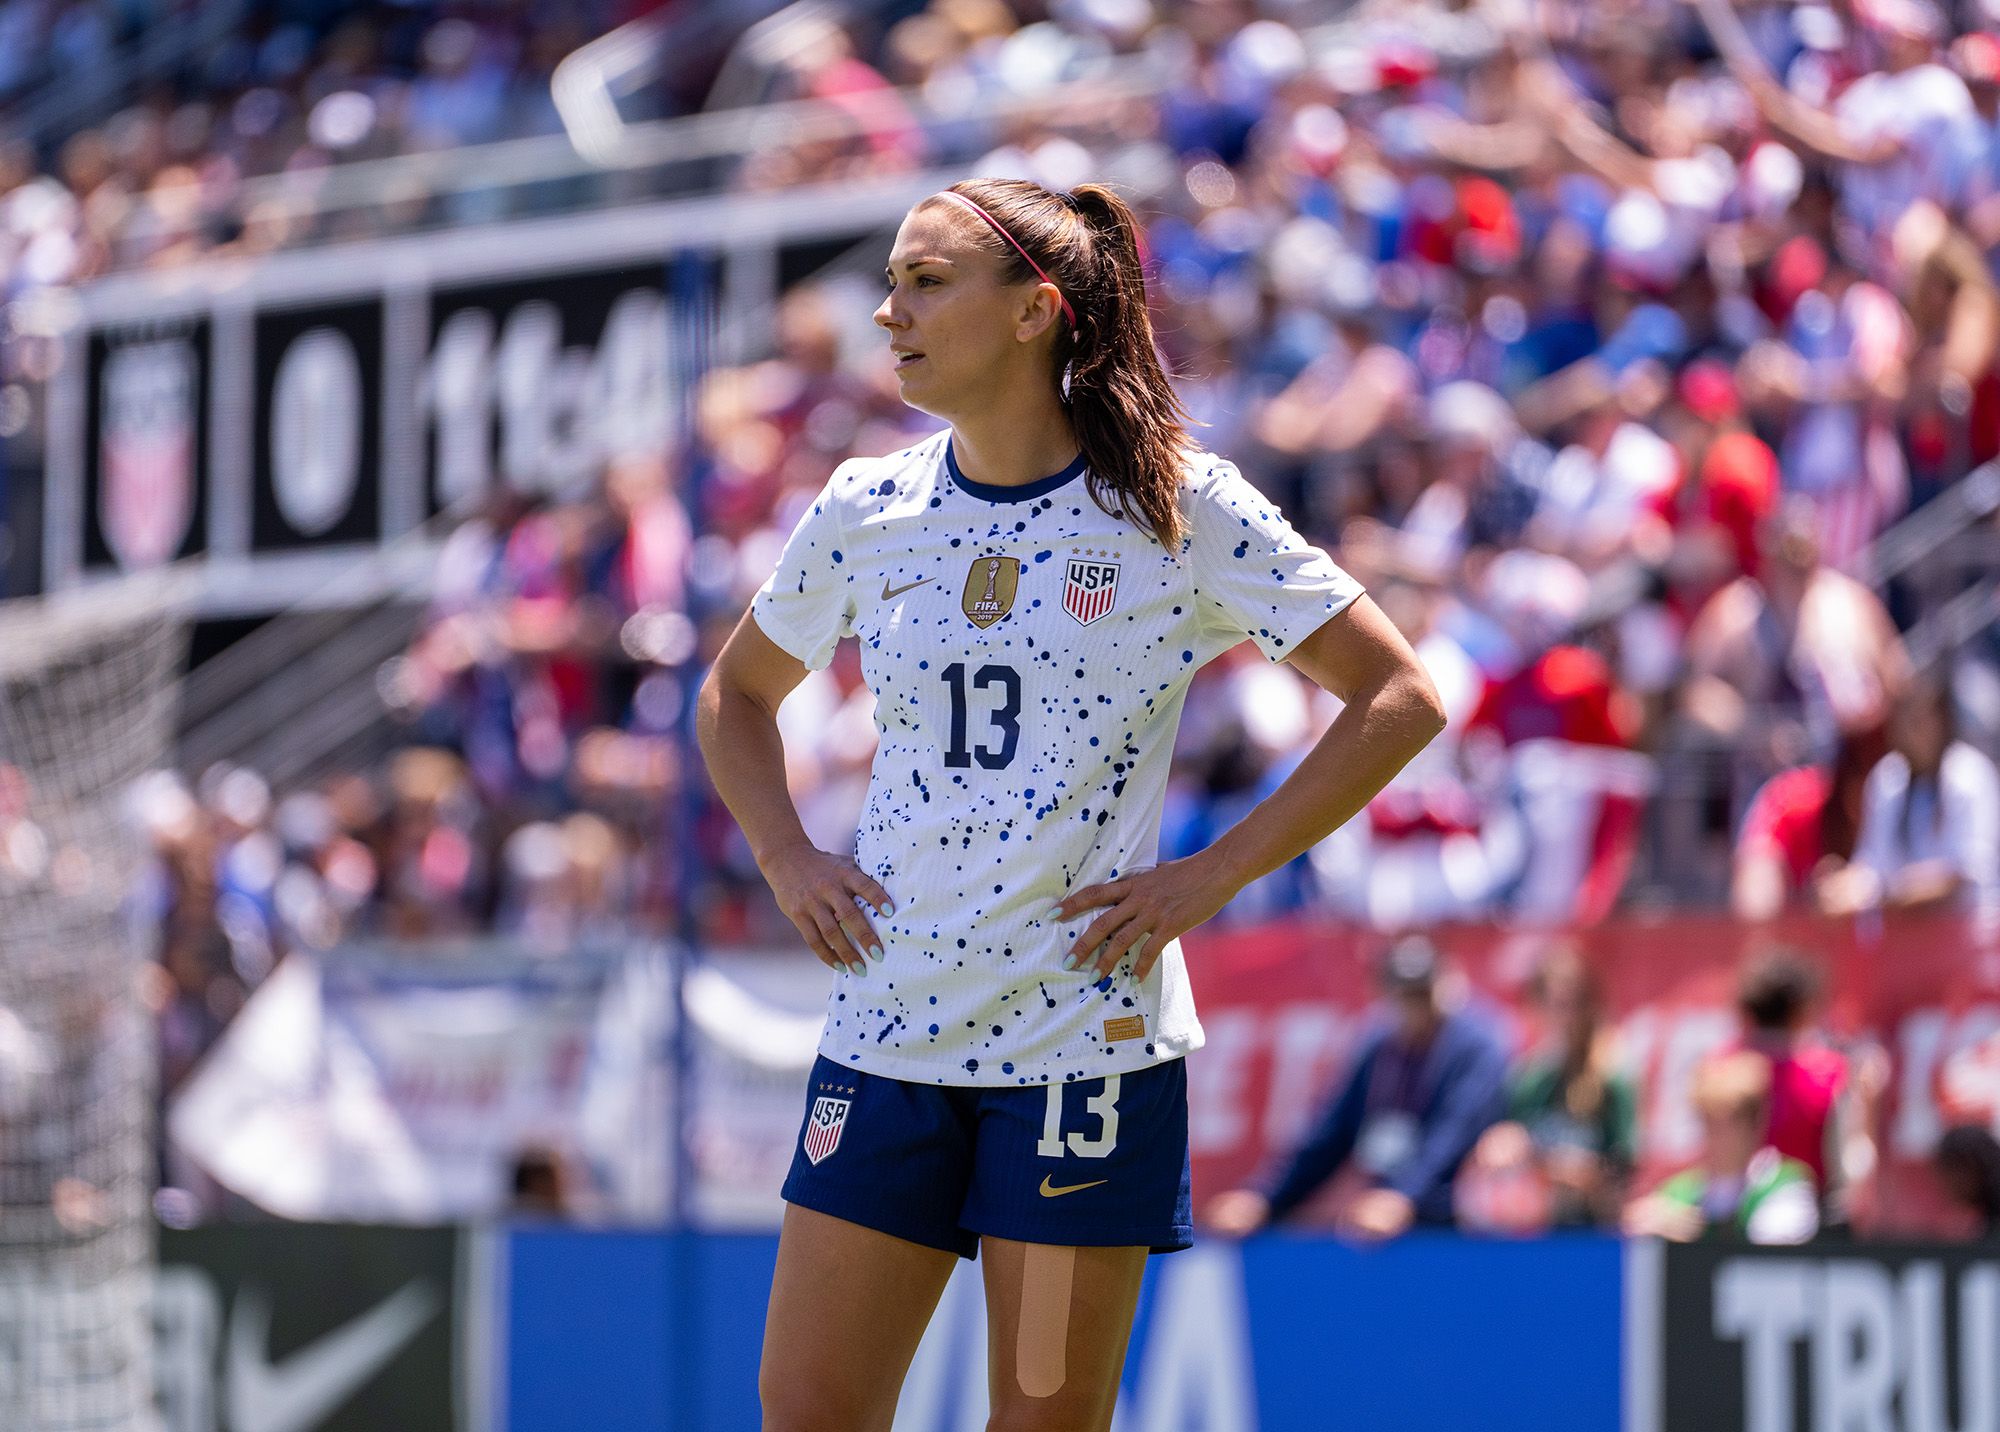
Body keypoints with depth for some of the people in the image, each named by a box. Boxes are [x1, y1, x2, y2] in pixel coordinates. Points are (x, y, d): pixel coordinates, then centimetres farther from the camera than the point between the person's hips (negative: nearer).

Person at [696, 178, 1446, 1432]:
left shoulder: (1178, 506, -5)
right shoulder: (868, 511, 6)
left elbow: (1398, 704, -3)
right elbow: (737, 695, 25)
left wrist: (1210, 877, -8)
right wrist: (787, 861, 8)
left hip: (1088, 1034, -4)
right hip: (887, 1031, 4)